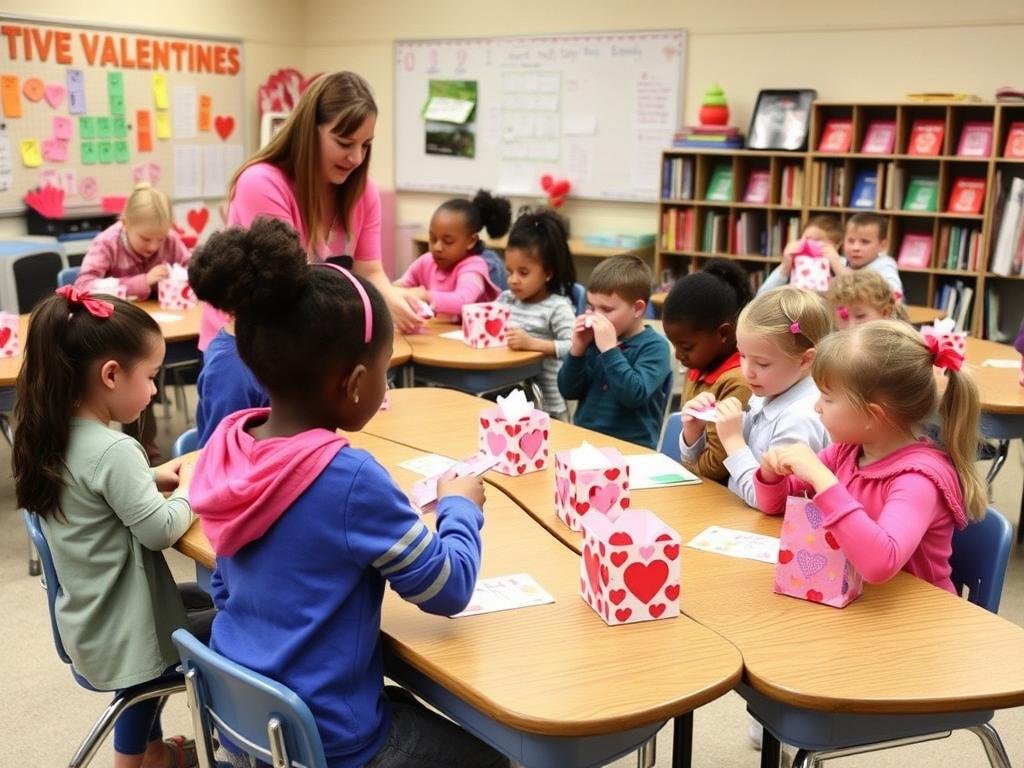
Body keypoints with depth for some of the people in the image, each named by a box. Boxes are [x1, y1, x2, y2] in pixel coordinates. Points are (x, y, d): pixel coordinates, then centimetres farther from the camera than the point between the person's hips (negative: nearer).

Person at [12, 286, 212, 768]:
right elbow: (160, 531, -23)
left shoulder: (55, 439, 0)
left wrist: (153, 479, 5)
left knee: (201, 600, 28)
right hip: (122, 632, -9)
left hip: (88, 622, 9)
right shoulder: (113, 451, -28)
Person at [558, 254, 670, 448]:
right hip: (584, 438, 5)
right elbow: (568, 391, 7)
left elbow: (634, 395, -19)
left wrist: (609, 349, -20)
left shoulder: (654, 346, -5)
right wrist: (577, 349, -5)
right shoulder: (594, 338, 8)